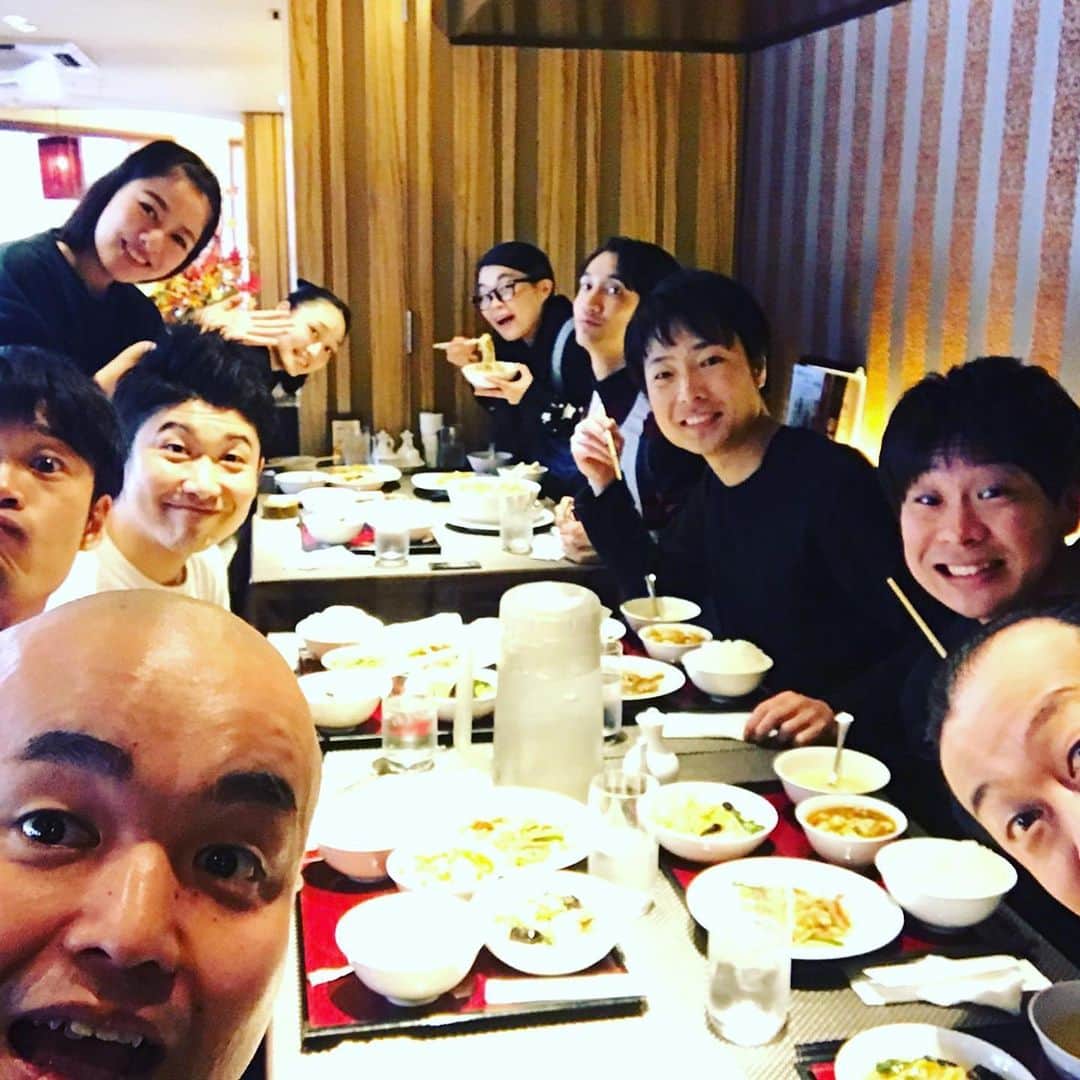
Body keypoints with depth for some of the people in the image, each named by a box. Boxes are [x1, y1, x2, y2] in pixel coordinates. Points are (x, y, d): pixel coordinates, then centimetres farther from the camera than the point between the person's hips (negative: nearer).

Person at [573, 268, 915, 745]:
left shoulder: (832, 479, -21)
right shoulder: (713, 484, 5)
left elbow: (915, 643, -22)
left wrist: (836, 706, -37)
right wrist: (604, 485, 5)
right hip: (739, 732, 7)